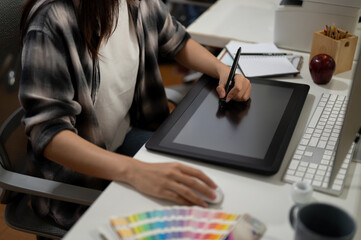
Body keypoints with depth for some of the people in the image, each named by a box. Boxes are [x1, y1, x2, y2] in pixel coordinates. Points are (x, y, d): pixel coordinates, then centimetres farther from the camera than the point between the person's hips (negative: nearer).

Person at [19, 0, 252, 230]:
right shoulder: (52, 22, -25)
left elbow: (176, 41, 15)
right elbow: (47, 132, -31)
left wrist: (222, 69, -5)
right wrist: (136, 172, -45)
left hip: (126, 135, 7)